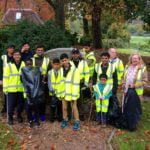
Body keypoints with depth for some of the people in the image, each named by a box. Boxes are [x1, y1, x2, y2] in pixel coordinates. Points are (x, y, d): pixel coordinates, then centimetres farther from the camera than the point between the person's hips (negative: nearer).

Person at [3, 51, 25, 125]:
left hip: (21, 89, 2)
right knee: (11, 104, 4)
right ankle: (10, 117, 23)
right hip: (11, 89, -2)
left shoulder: (24, 65, 5)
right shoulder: (9, 66, -2)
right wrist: (5, 88, -6)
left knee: (21, 104, 11)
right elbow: (5, 78, -2)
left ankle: (19, 115, 33)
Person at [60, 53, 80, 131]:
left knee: (74, 107, 5)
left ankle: (77, 122, 17)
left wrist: (74, 95, -17)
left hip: (72, 92, -4)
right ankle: (65, 120, 33)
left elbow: (76, 84, -13)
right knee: (64, 107, 15)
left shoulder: (75, 70, -12)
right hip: (64, 92, 4)